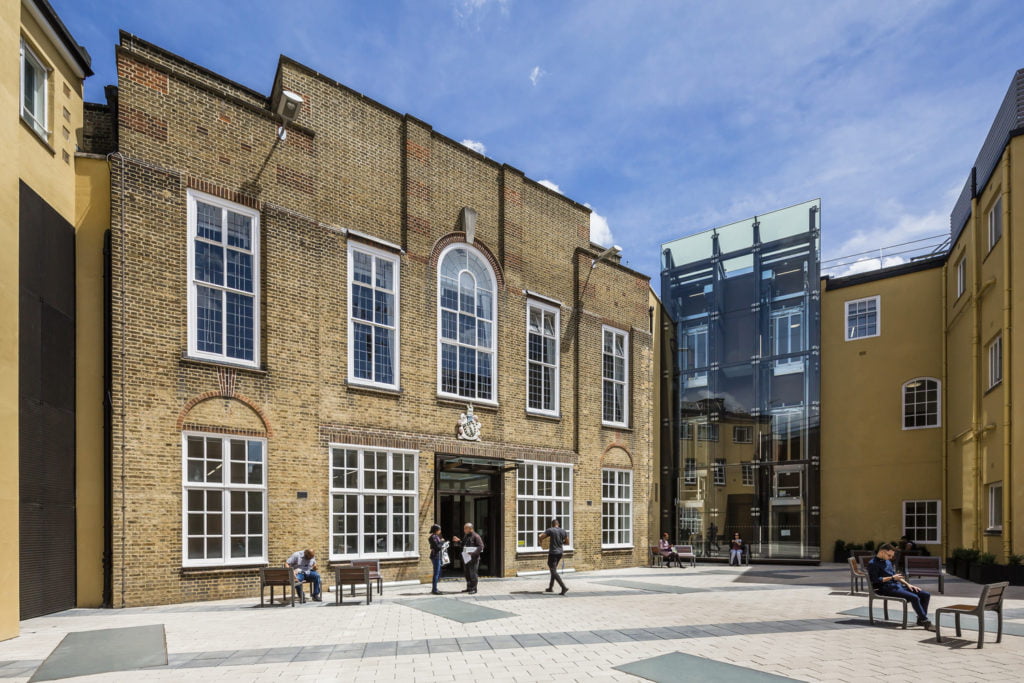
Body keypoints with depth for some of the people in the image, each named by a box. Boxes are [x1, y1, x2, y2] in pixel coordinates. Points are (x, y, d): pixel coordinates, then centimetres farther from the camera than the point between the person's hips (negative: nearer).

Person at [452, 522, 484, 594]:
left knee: (473, 573, -6)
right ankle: (469, 588, 23)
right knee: (467, 574, 13)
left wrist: (473, 553, -26)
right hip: (466, 558, 9)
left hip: (473, 558, -9)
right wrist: (458, 541, 9)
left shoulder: (475, 536, -13)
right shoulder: (466, 536, 14)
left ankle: (474, 588, 2)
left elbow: (481, 546, -17)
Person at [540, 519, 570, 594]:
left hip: (553, 552, -7)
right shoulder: (563, 531, 3)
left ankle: (564, 587, -17)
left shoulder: (550, 530, -12)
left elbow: (541, 537, -13)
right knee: (554, 570, 21)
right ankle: (550, 588, 29)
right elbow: (567, 541, 12)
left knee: (553, 571, -5)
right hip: (560, 552, 7)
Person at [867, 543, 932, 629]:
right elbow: (875, 580, -15)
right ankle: (925, 622, -19)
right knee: (914, 597, -29)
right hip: (887, 588, -9)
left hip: (897, 585, 9)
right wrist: (892, 578, -14)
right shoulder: (873, 564, -8)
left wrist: (907, 584, 10)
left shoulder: (888, 561, 22)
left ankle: (921, 619, 1)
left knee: (926, 594, -2)